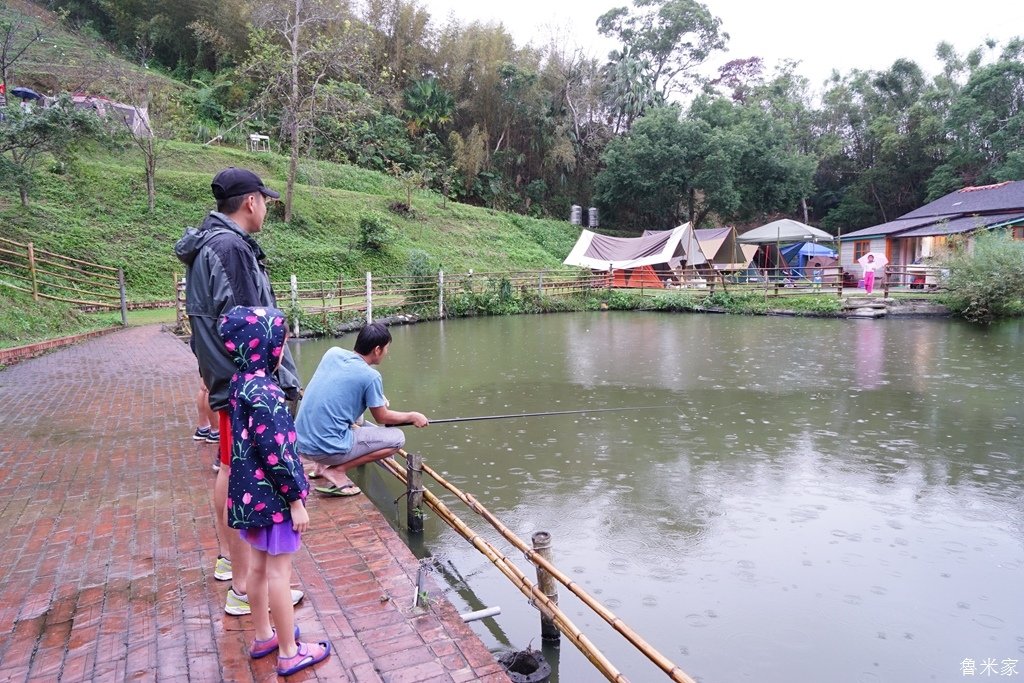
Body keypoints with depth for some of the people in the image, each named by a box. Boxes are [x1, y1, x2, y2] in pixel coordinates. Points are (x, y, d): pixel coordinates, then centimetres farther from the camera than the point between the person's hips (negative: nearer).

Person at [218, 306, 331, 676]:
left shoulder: (242, 383, 3)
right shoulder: (264, 393, -26)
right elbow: (275, 453, -24)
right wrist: (296, 500, -17)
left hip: (252, 492, 9)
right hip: (273, 494, -9)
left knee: (259, 565, 20)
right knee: (279, 571, 3)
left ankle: (263, 637, 37)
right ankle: (289, 653, 18)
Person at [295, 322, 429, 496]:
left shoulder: (332, 353, 4)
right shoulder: (370, 376, -14)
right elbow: (382, 418, 0)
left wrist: (377, 399, 22)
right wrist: (413, 417, 16)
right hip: (327, 448, -8)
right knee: (397, 438, 1)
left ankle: (322, 464, 17)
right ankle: (337, 470, -5)